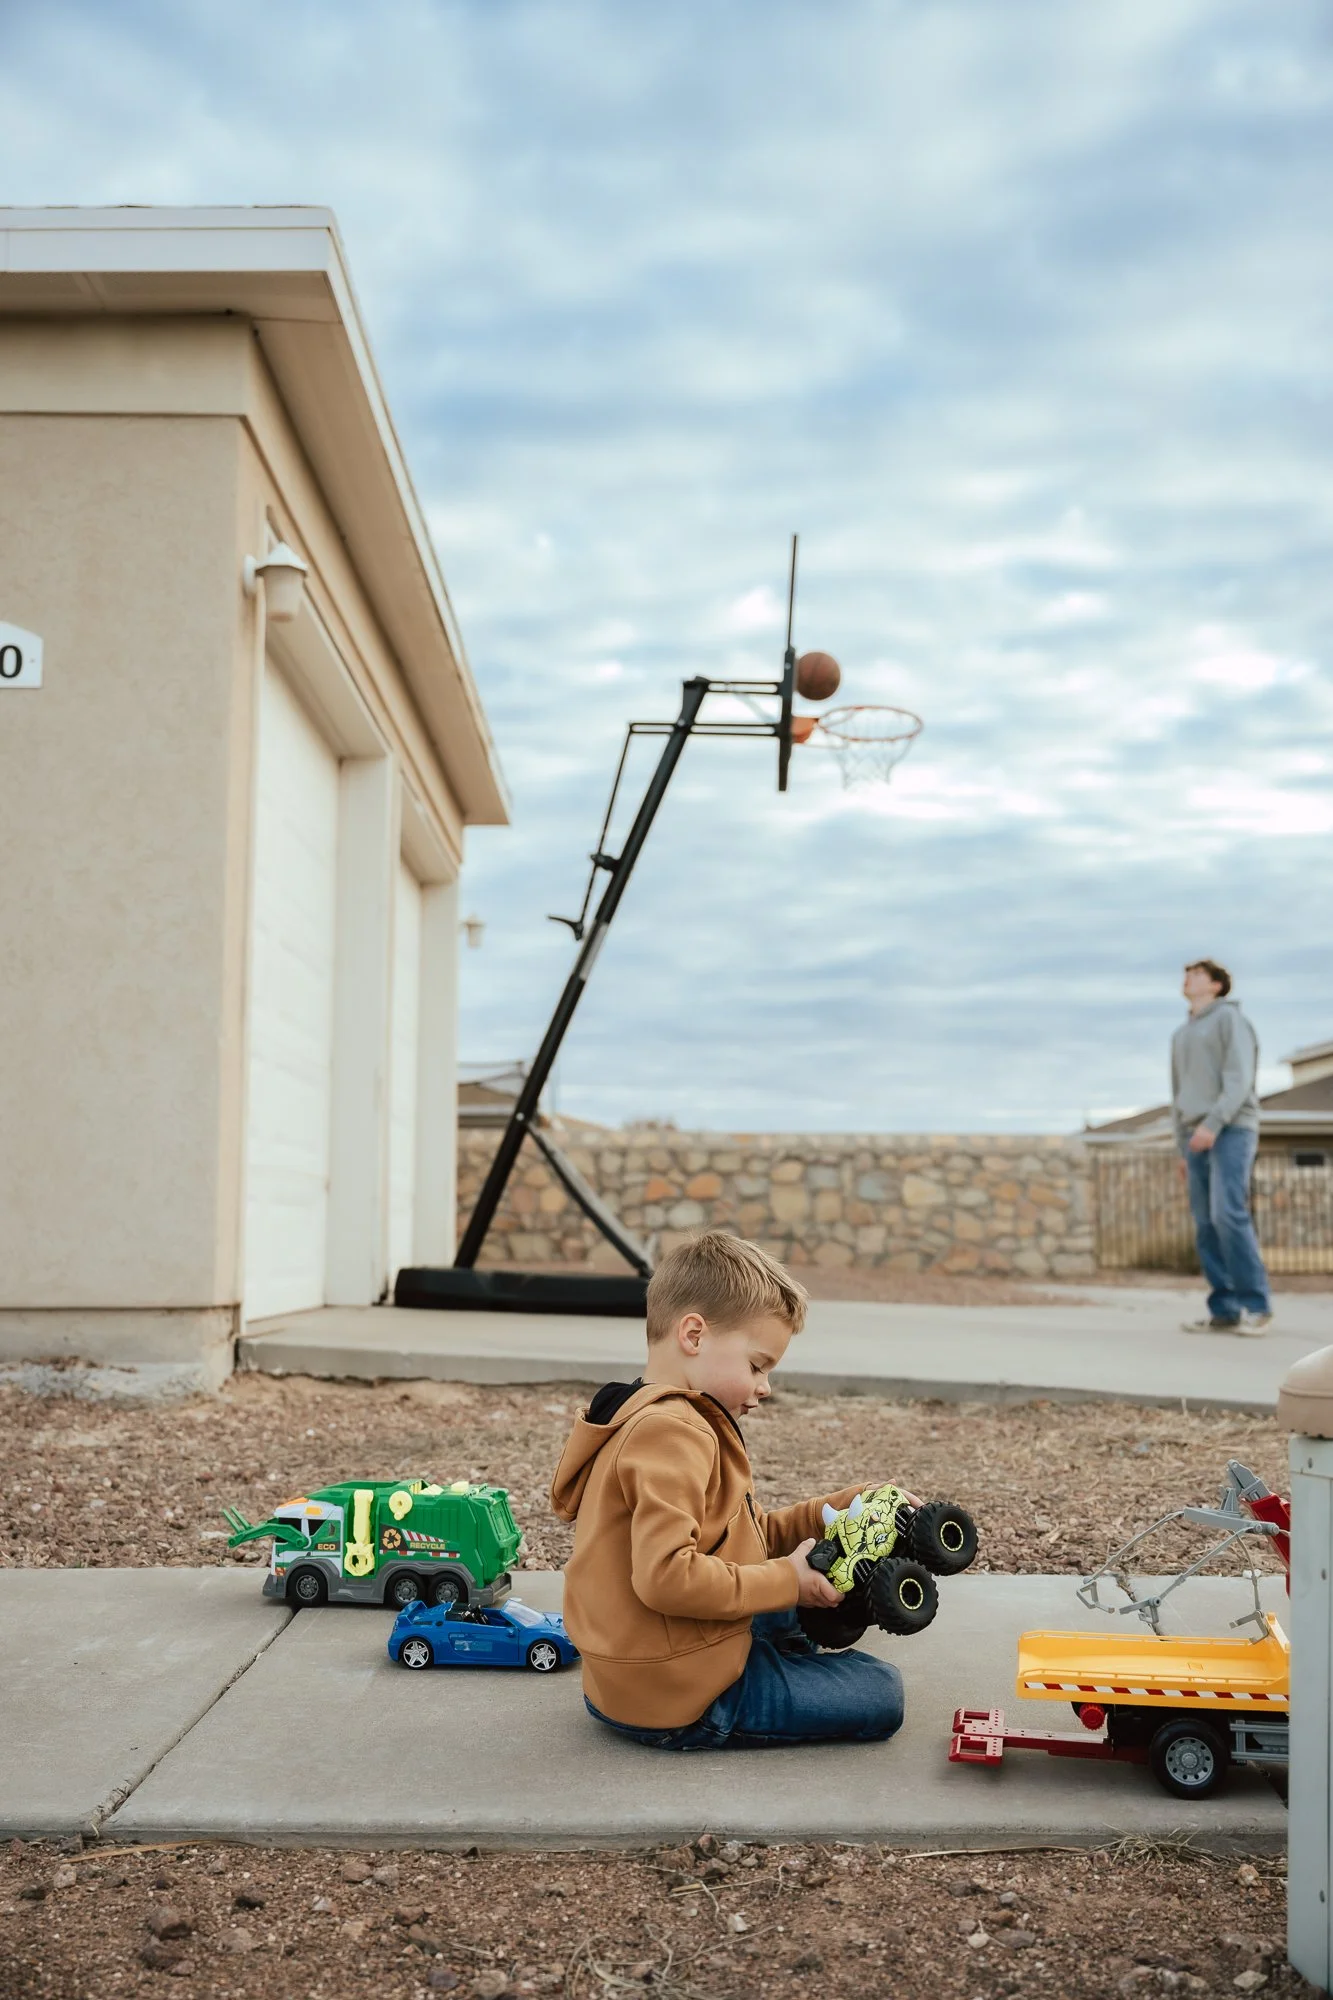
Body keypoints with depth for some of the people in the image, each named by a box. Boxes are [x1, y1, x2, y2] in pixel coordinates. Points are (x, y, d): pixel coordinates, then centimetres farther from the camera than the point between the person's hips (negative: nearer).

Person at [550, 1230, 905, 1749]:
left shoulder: (649, 1420, 14)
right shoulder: (674, 1432, -21)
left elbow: (748, 1537, 17)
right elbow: (666, 1575, -31)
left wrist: (835, 1511, 8)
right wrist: (785, 1581, -19)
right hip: (680, 1697, -10)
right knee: (881, 1693, -3)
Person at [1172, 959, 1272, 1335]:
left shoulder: (1229, 1018, 2)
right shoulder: (1181, 1034, 23)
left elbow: (1239, 1080, -10)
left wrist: (1213, 1123, -21)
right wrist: (1183, 1148, 18)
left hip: (1231, 1131, -7)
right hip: (1197, 1137, 7)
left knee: (1228, 1215, -18)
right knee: (1206, 1226, -1)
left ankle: (1255, 1304, -13)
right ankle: (1224, 1311, -1)